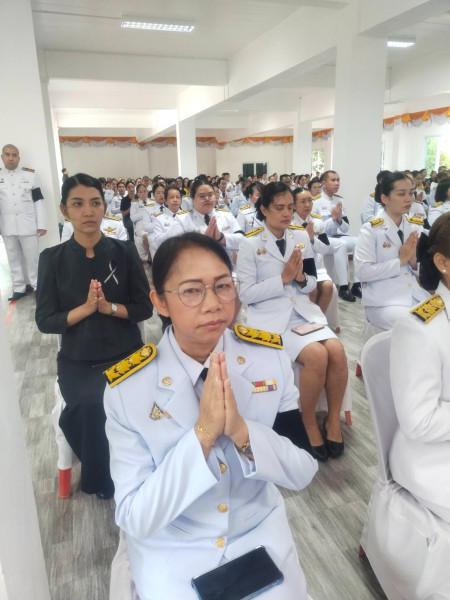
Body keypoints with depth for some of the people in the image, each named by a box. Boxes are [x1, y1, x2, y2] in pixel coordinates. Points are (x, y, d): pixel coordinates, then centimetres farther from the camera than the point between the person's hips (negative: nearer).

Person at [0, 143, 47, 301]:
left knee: (32, 257, 5)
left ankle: (37, 286, 18)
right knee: (13, 258, 11)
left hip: (28, 224, -2)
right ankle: (19, 287, 21)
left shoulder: (30, 175, 1)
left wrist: (41, 224, -4)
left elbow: (38, 201, 0)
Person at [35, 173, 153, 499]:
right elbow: (45, 321, -3)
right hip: (77, 359, 0)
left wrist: (108, 307, -19)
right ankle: (102, 480, 7)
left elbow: (145, 307, -2)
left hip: (125, 353, 0)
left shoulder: (124, 251, -2)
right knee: (90, 404, -25)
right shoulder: (52, 259, -2)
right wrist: (86, 307, -19)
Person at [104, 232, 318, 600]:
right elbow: (134, 519, -18)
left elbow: (303, 471, -9)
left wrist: (243, 431, -28)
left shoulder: (270, 358, -12)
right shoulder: (127, 389, -19)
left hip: (261, 536, 2)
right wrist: (202, 434, -31)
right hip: (173, 552, -1)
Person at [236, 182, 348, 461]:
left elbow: (312, 284, 12)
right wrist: (283, 278, -17)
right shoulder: (250, 244, -6)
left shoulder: (301, 236, 8)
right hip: (271, 317, -5)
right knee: (317, 356, -26)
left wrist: (301, 278, -11)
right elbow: (246, 294, -10)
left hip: (304, 311, 5)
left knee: (337, 350, -21)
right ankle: (308, 423, -1)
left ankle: (334, 419, 3)